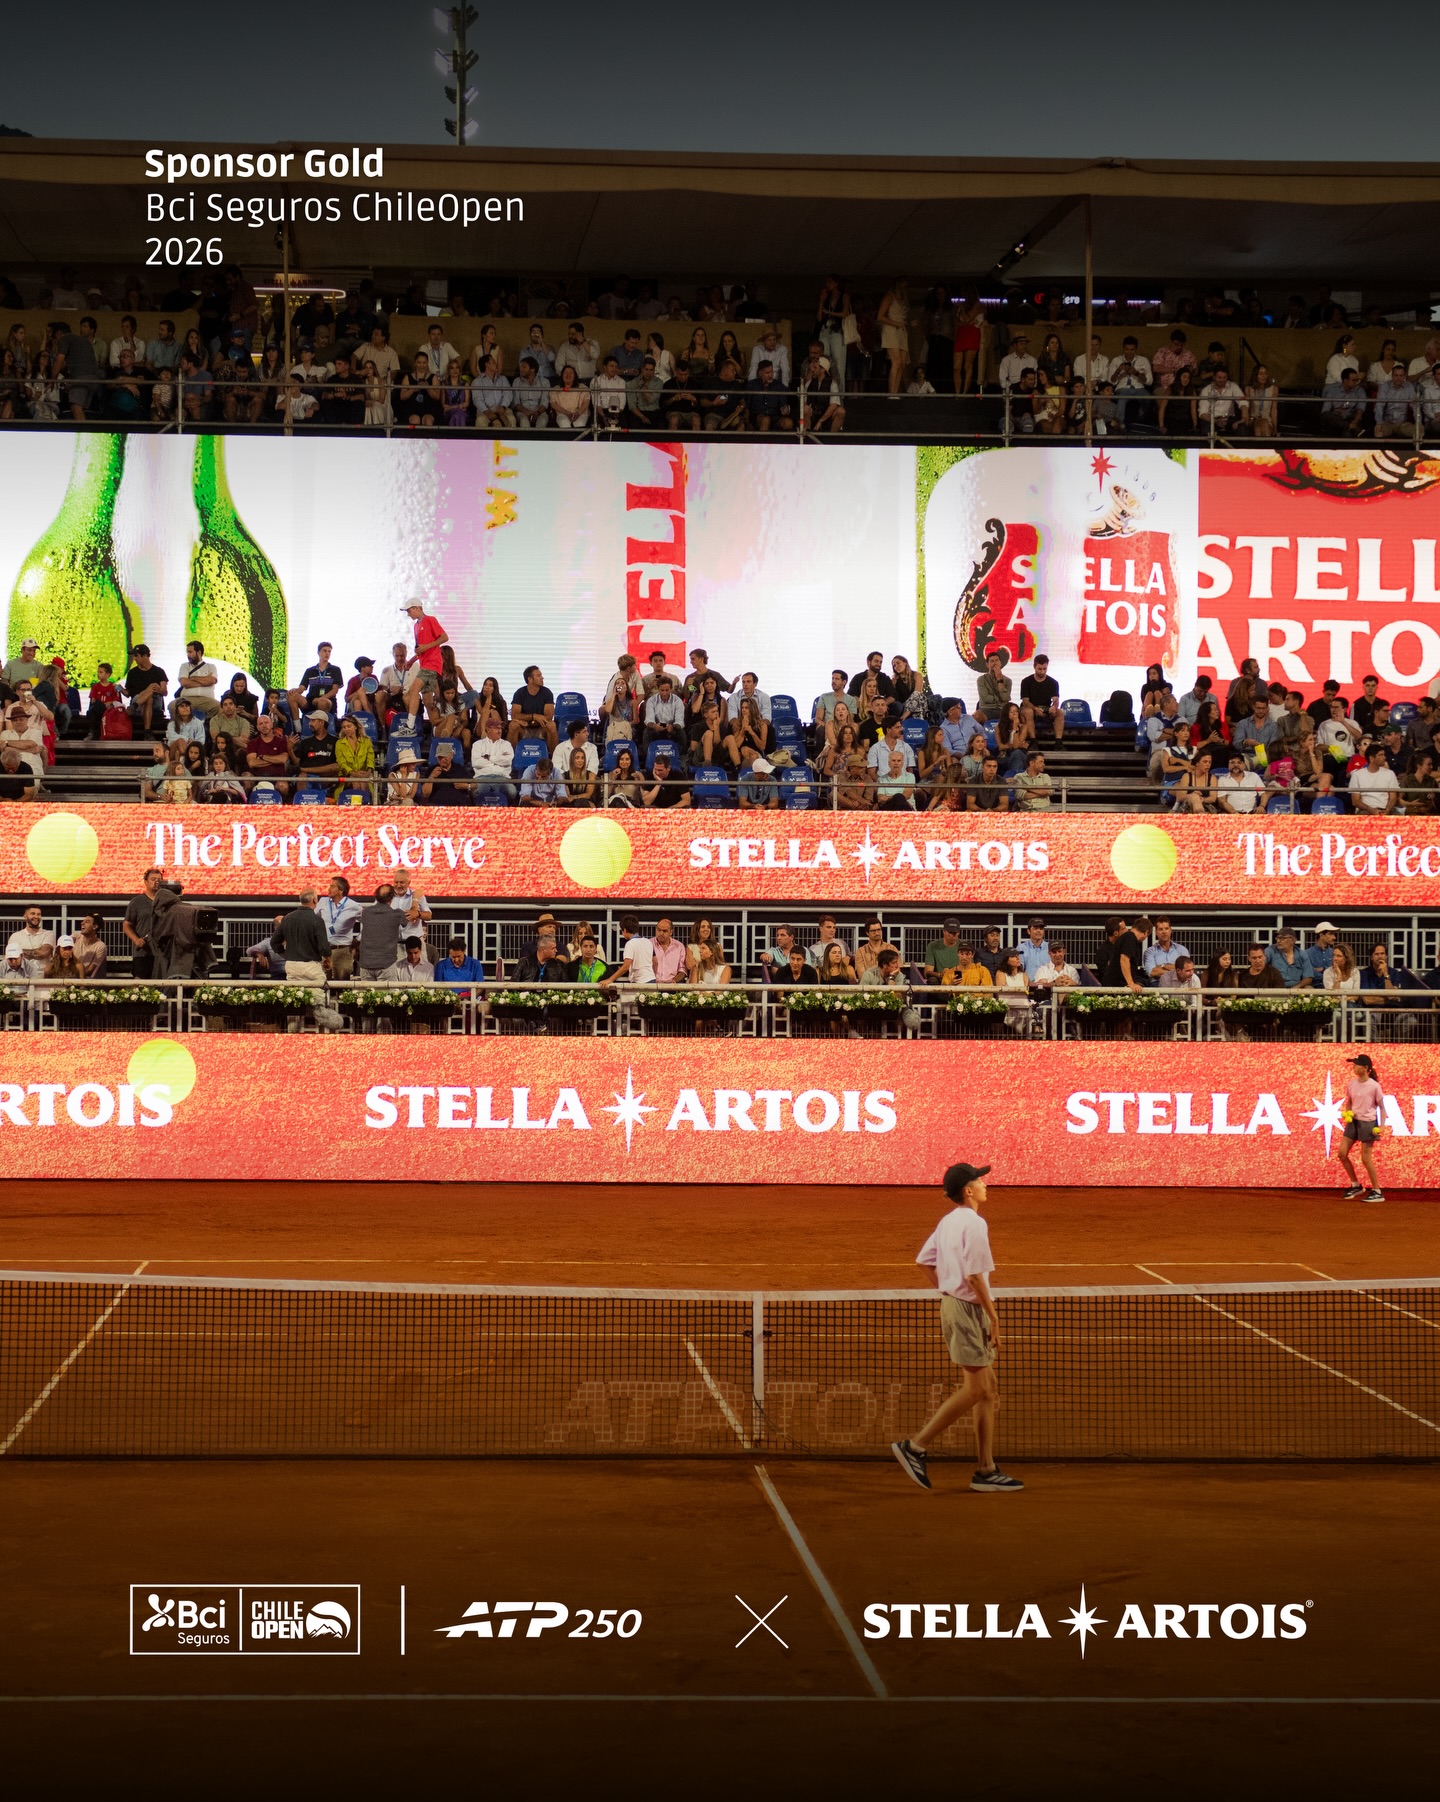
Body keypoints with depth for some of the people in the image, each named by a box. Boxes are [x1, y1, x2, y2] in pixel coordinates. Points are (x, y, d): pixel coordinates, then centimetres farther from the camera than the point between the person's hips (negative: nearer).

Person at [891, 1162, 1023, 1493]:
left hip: (951, 1303, 10)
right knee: (975, 1389, -7)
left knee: (988, 1390, 10)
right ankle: (916, 1447, -6)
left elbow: (924, 1259, 18)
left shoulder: (948, 1221, 12)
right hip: (968, 1308, -10)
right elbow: (974, 1275, -20)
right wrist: (993, 1316, -16)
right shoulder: (974, 1223, -16)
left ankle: (986, 1470, 11)